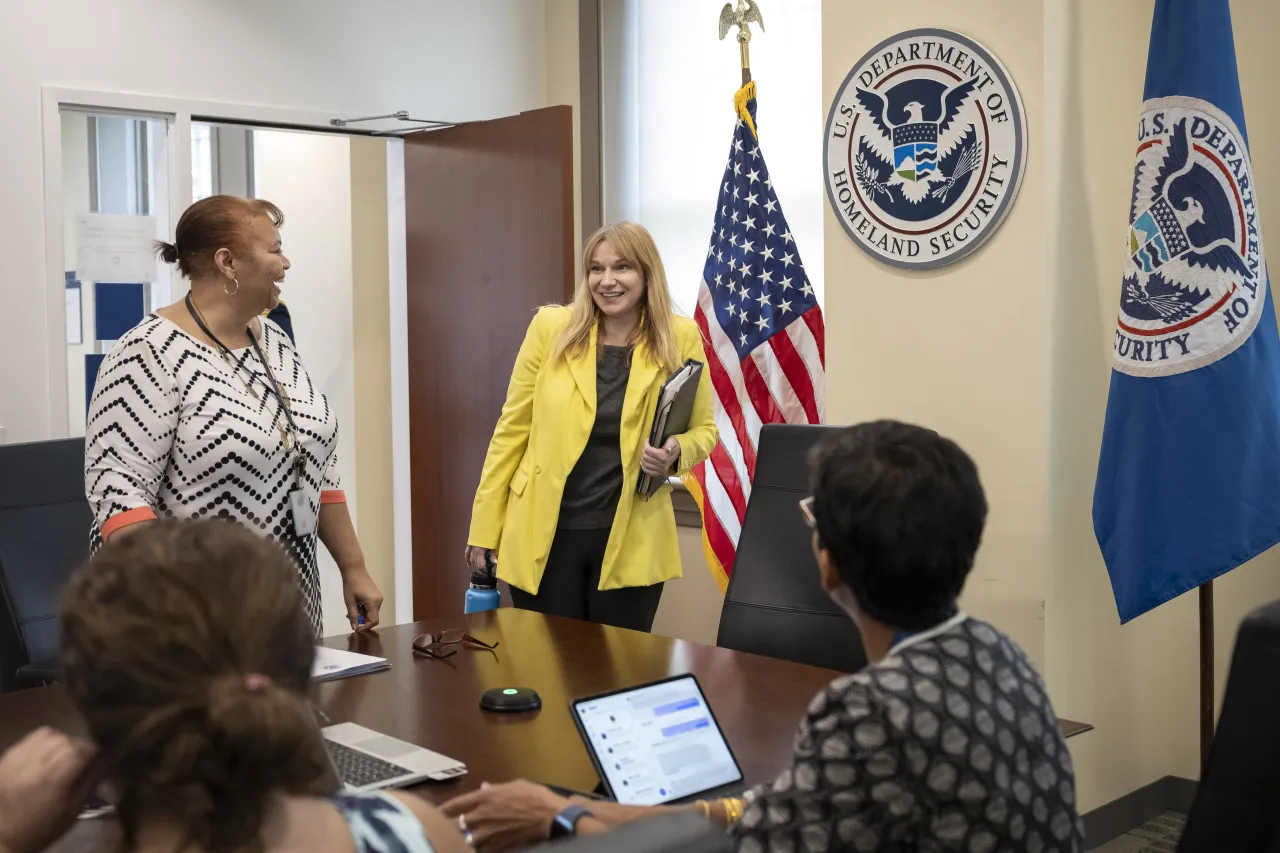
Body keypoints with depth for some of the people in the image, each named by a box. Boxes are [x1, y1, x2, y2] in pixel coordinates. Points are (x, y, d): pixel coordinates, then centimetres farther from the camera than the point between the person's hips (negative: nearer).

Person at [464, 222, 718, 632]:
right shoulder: (551, 327, -3)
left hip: (631, 541, 0)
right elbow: (513, 428, 1)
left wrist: (676, 453, -14)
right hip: (543, 535, 0)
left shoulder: (680, 338, -2)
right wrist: (485, 528, 0)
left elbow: (703, 429, 9)